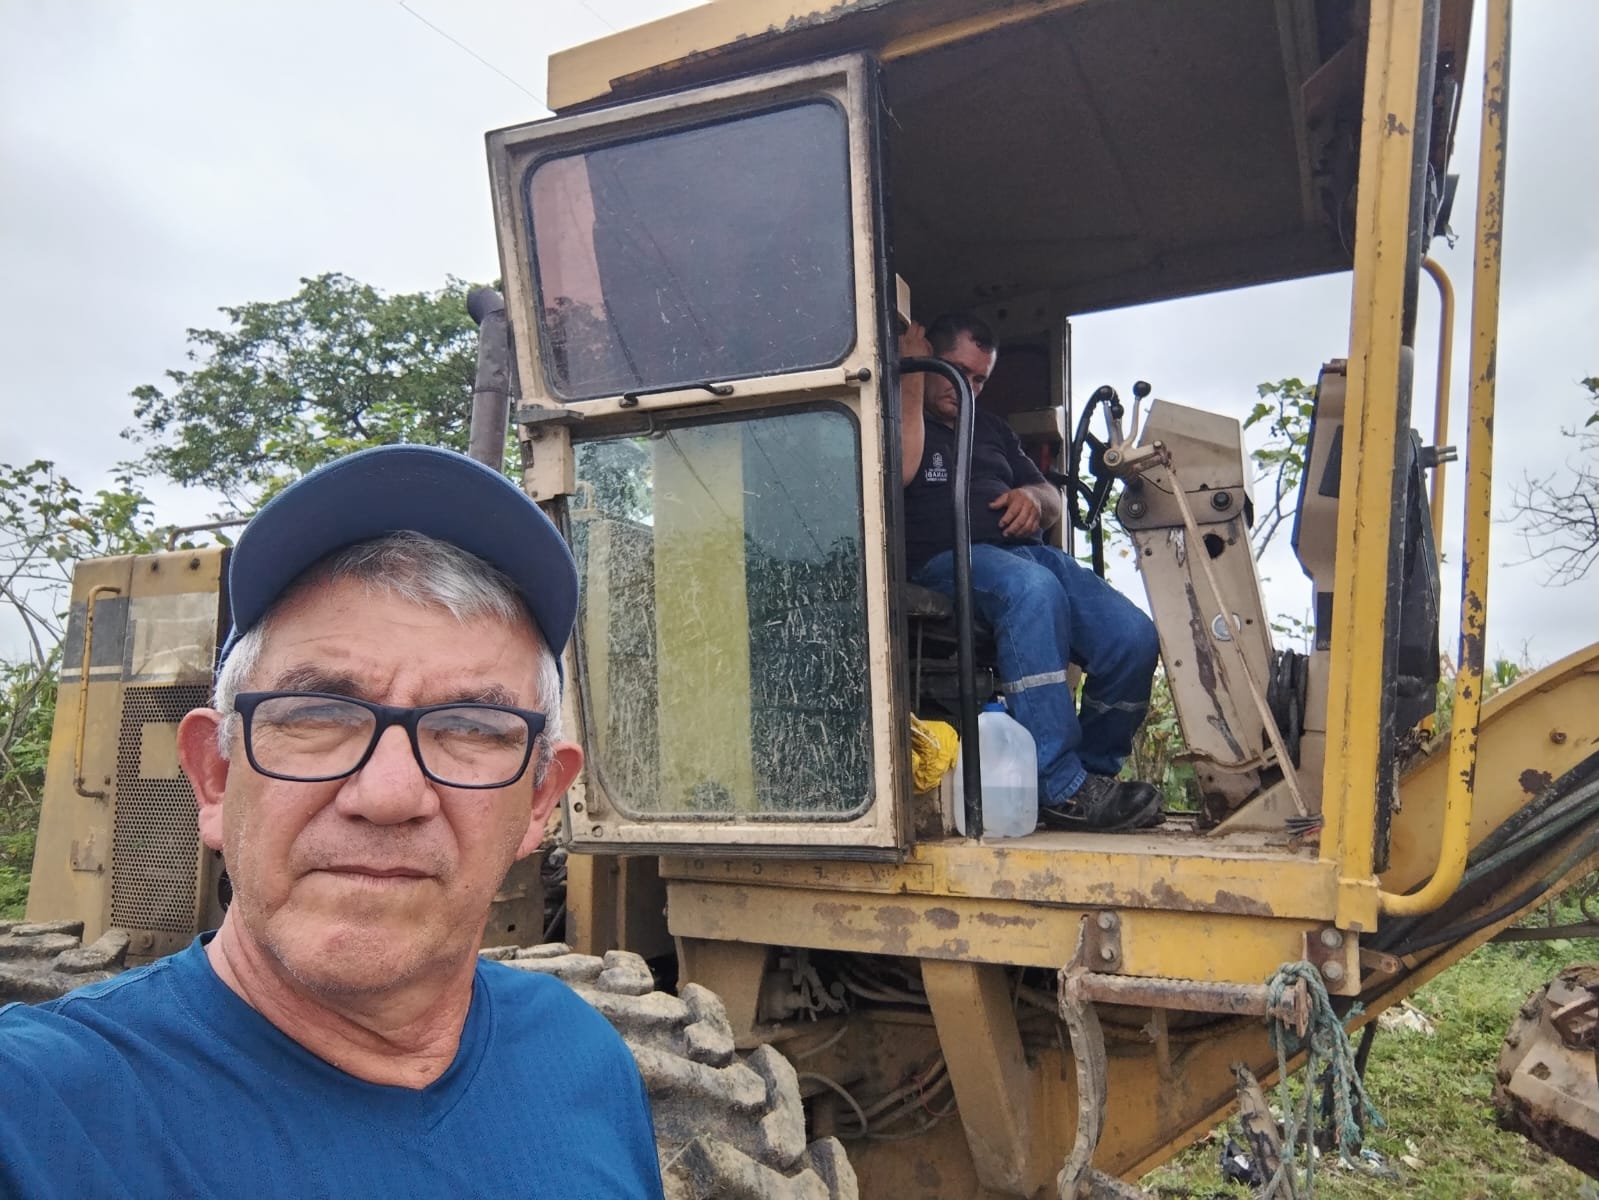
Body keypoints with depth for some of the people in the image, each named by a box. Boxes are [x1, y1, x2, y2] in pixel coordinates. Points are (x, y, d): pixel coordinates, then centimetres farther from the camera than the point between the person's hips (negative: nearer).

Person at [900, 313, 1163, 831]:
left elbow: (1053, 500, 32)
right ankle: (1061, 788, -37)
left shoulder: (991, 428, 33)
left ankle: (1094, 768, 2)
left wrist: (1034, 496, 6)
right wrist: (911, 378, 0)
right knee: (1033, 588, -40)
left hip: (1029, 551, 7)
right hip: (946, 558, -7)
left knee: (1135, 638, -18)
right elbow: (900, 471, -11)